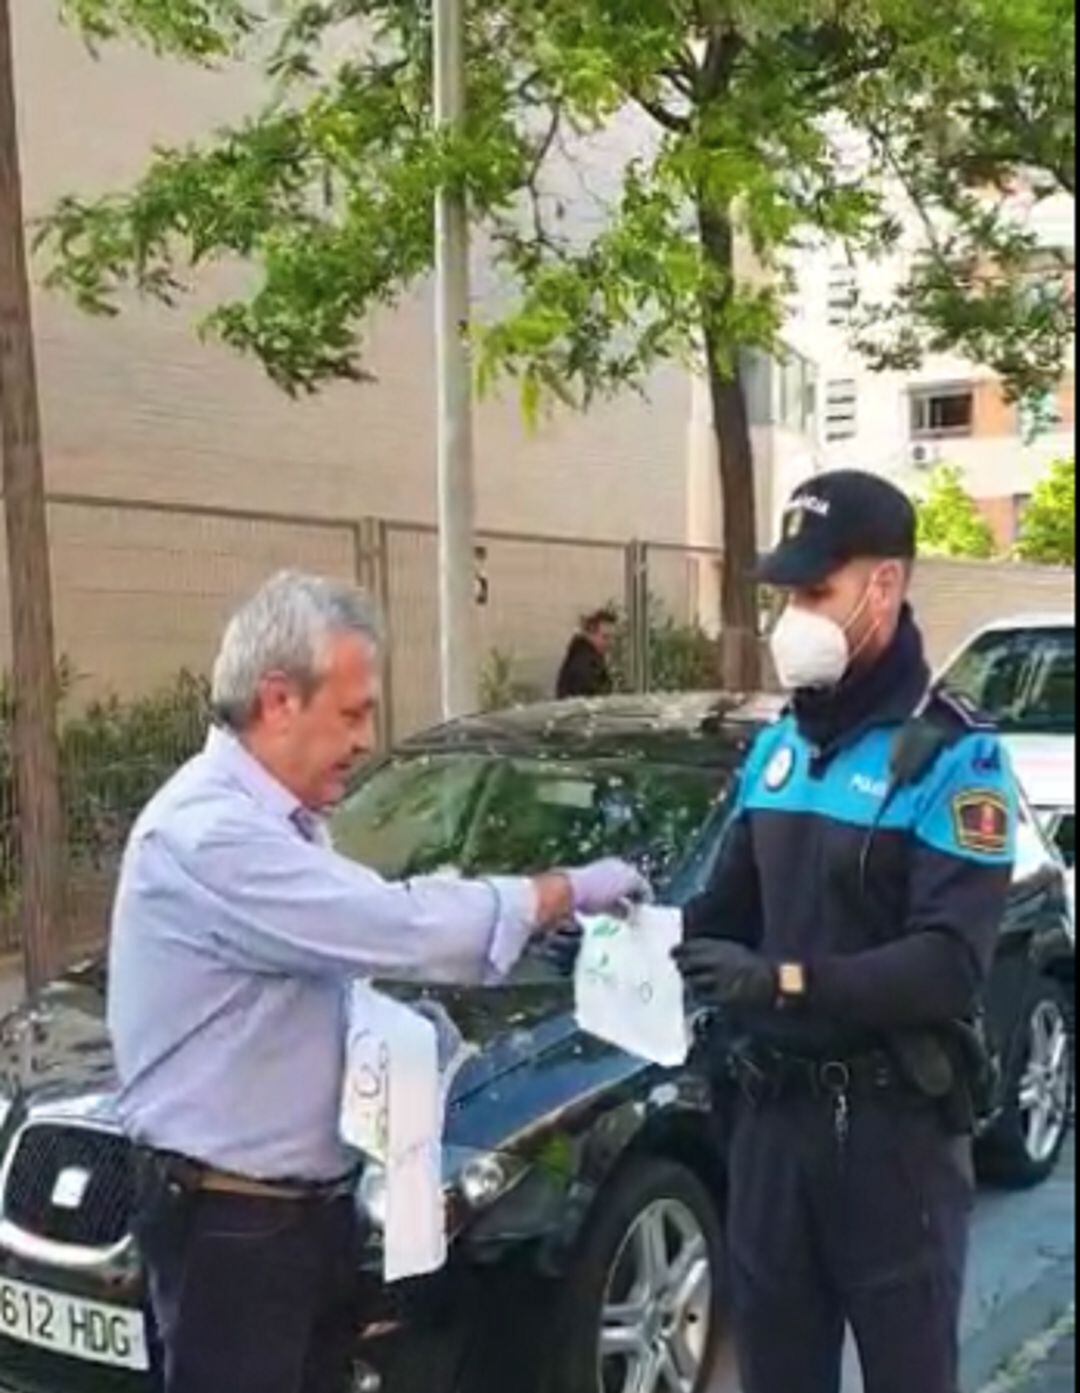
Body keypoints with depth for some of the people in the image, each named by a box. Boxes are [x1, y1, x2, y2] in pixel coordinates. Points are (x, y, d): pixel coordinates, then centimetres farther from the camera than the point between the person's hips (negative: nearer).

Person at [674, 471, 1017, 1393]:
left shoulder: (953, 757, -12)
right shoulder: (778, 747, 10)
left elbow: (951, 963, -22)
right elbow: (734, 908, 12)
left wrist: (785, 981, -30)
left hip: (894, 1121, -6)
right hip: (772, 1108, 6)